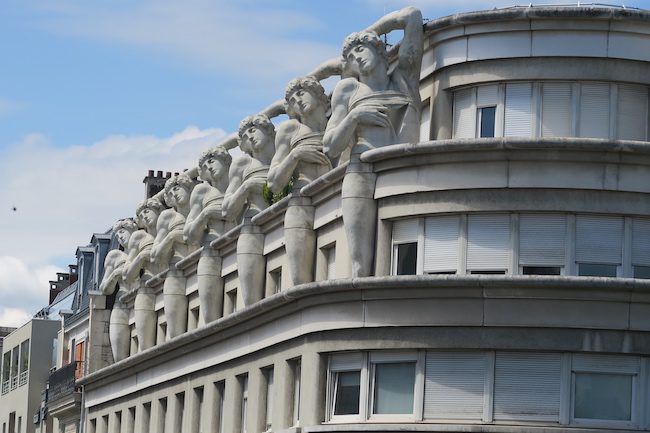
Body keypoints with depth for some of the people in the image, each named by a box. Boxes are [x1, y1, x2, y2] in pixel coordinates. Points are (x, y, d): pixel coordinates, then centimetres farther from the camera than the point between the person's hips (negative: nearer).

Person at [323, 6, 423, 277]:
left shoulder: (404, 77, 18)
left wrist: (368, 33, 25)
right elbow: (330, 148, 13)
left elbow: (413, 16, 14)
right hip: (362, 176, 0)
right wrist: (354, 117, -3)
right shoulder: (349, 88, 17)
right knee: (361, 270, -15)